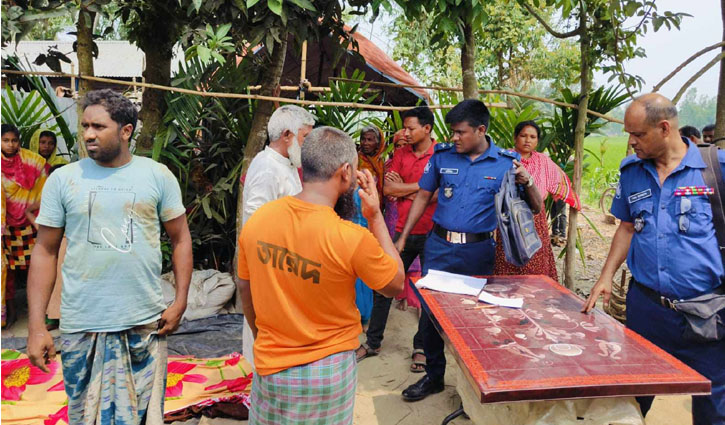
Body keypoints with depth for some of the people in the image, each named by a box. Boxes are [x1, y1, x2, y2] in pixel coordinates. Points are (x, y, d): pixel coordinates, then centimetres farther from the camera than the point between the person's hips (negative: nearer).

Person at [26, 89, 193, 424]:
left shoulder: (157, 175, 0)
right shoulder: (62, 179, 1)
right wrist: (36, 326, -1)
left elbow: (180, 238, 5)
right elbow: (45, 252, 4)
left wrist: (180, 301, -3)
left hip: (145, 325, 0)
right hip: (81, 328, 1)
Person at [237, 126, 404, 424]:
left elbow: (245, 291, 2)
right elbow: (396, 284, -8)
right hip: (326, 370, -3)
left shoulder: (256, 221, -12)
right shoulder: (352, 239, -27)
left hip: (270, 365, 3)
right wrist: (375, 216, -7)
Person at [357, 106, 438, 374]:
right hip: (403, 231, 5)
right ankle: (373, 342, 25)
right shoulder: (401, 153, 8)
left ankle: (421, 347, 25)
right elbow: (388, 189, 0)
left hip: (431, 233, -4)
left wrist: (404, 189, -11)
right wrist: (420, 186, -9)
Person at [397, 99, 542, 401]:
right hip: (439, 246, 2)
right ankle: (433, 376, 27)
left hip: (479, 251, -1)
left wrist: (528, 182, -20)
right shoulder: (442, 155, 1)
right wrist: (403, 238, 6)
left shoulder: (506, 162, -3)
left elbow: (535, 208, 1)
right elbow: (423, 197, 9)